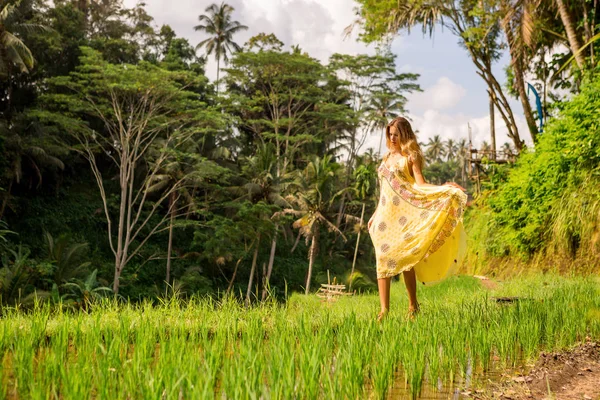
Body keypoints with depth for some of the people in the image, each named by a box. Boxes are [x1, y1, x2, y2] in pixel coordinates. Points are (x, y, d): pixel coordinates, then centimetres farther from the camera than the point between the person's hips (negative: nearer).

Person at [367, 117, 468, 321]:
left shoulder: (411, 156, -2)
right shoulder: (387, 157, 17)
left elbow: (420, 185, -14)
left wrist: (443, 188, -31)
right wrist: (375, 215, 19)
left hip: (402, 214, -6)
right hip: (384, 215, 6)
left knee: (405, 260, -4)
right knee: (383, 260, -3)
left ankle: (413, 305, 11)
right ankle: (384, 309, -3)